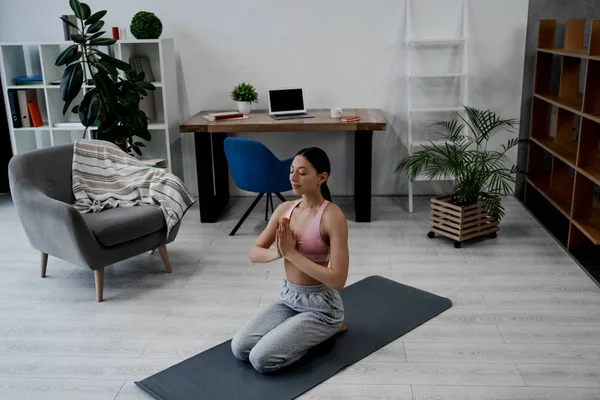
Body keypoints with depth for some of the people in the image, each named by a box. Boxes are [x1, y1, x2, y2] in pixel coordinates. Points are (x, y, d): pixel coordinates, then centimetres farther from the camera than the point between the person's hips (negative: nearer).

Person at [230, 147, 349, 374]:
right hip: (288, 297, 6)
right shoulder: (285, 209, 0)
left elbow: (338, 280, -26)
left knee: (261, 359, -18)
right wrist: (279, 252, -20)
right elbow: (254, 253, 2)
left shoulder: (333, 216, -21)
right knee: (239, 348, -8)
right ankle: (305, 331, 13)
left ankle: (327, 330, 6)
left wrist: (292, 253, -26)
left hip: (321, 304, -6)